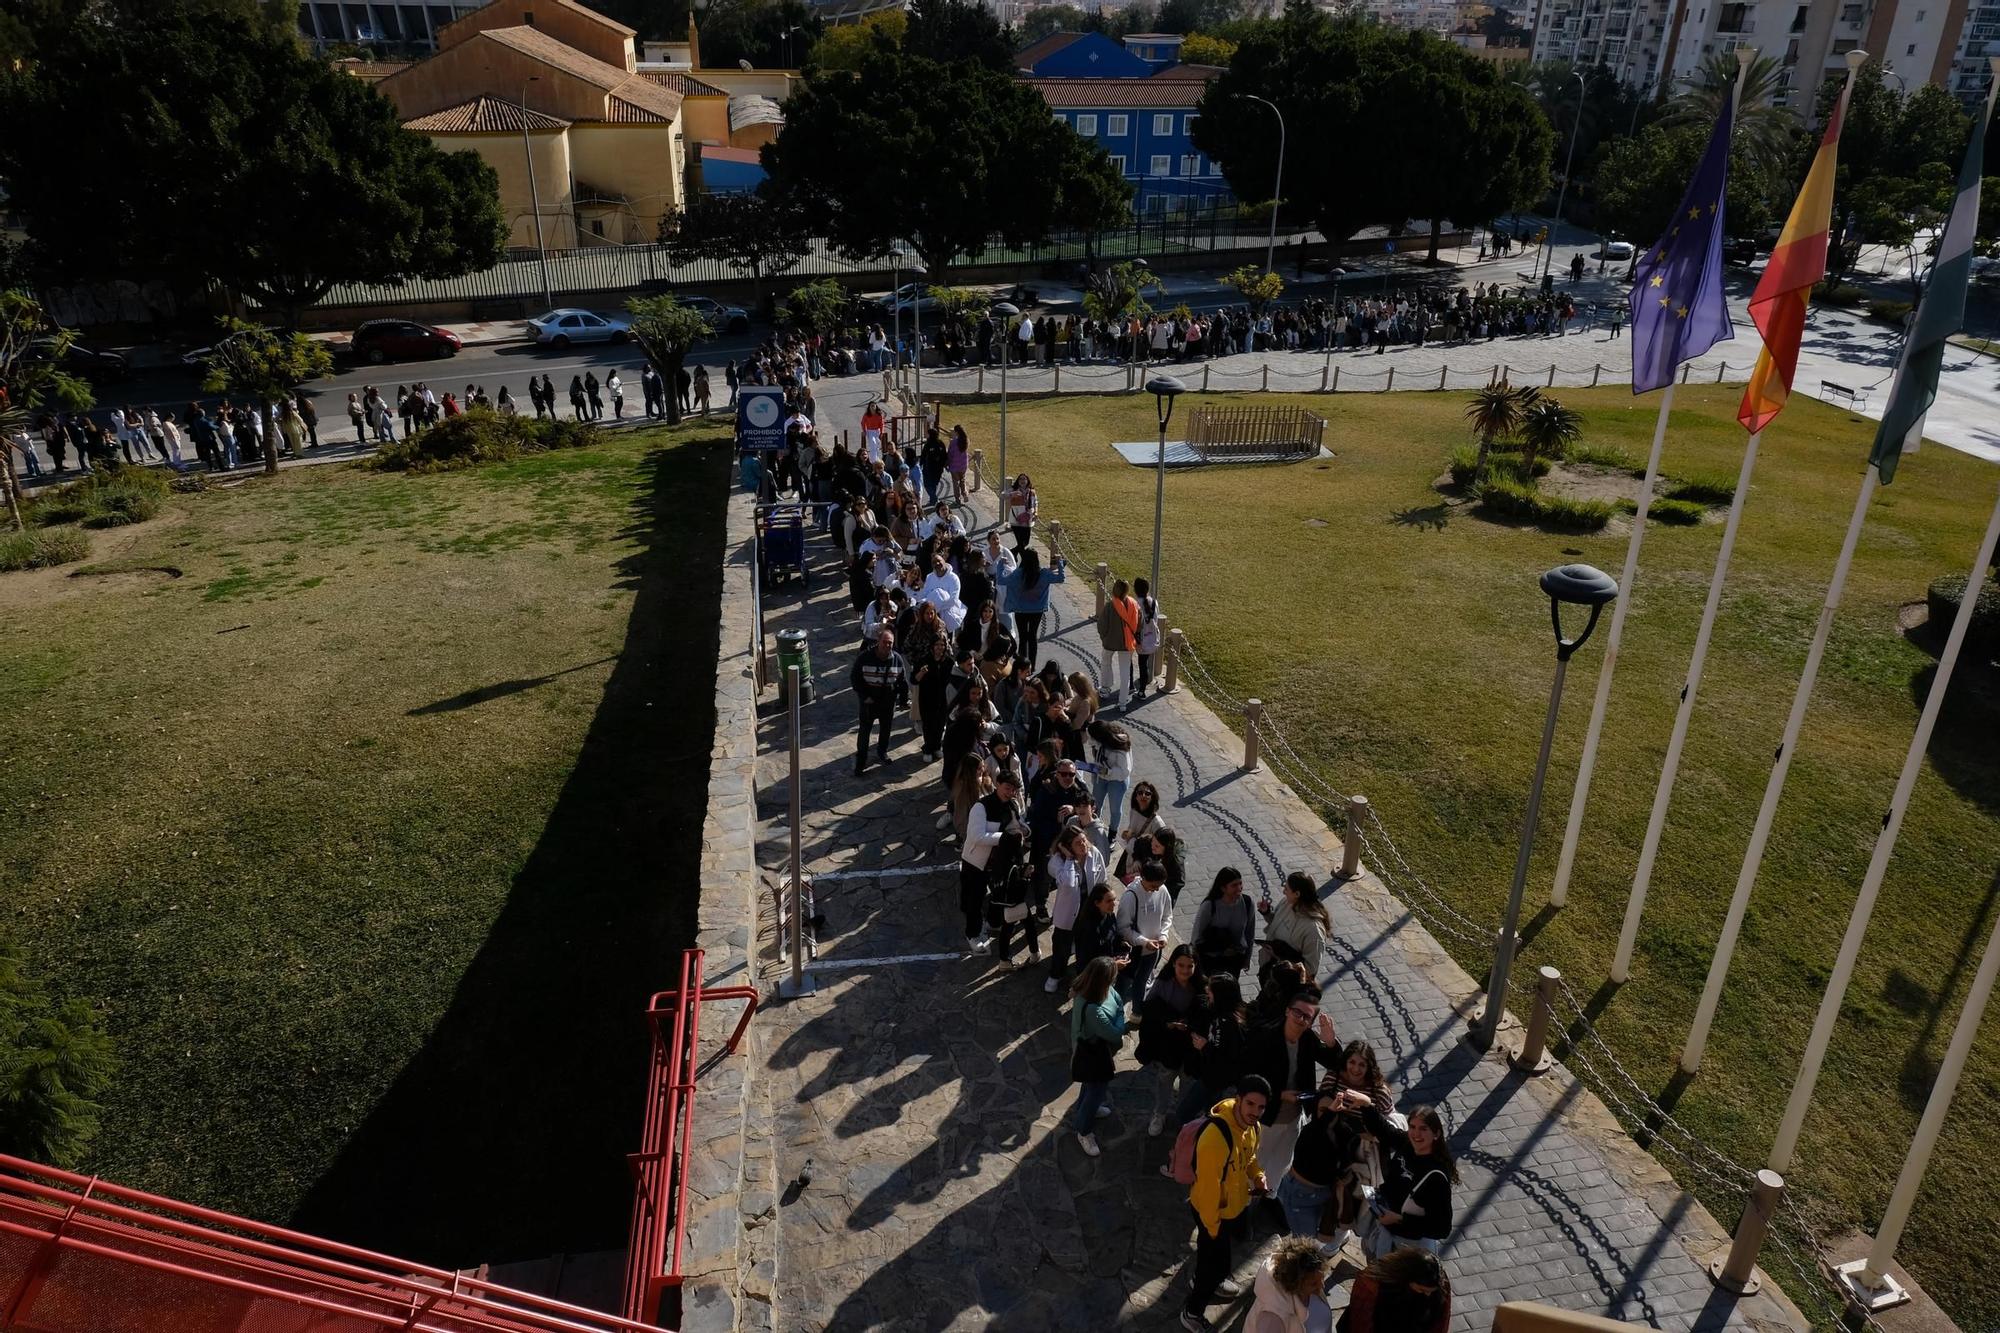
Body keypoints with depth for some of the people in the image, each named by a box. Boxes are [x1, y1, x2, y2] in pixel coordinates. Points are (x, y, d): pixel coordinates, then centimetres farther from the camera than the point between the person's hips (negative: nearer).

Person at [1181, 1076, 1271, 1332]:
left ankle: (1210, 1282, 58)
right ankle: (1192, 1312, 33)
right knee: (1213, 1258, 9)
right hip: (1213, 1208, -8)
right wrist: (1211, 1225, -20)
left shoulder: (1252, 1124, -12)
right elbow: (1208, 1185, -30)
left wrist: (1258, 1176, -6)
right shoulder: (1216, 1136, -40)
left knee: (1220, 1255, 30)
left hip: (1237, 1203, 8)